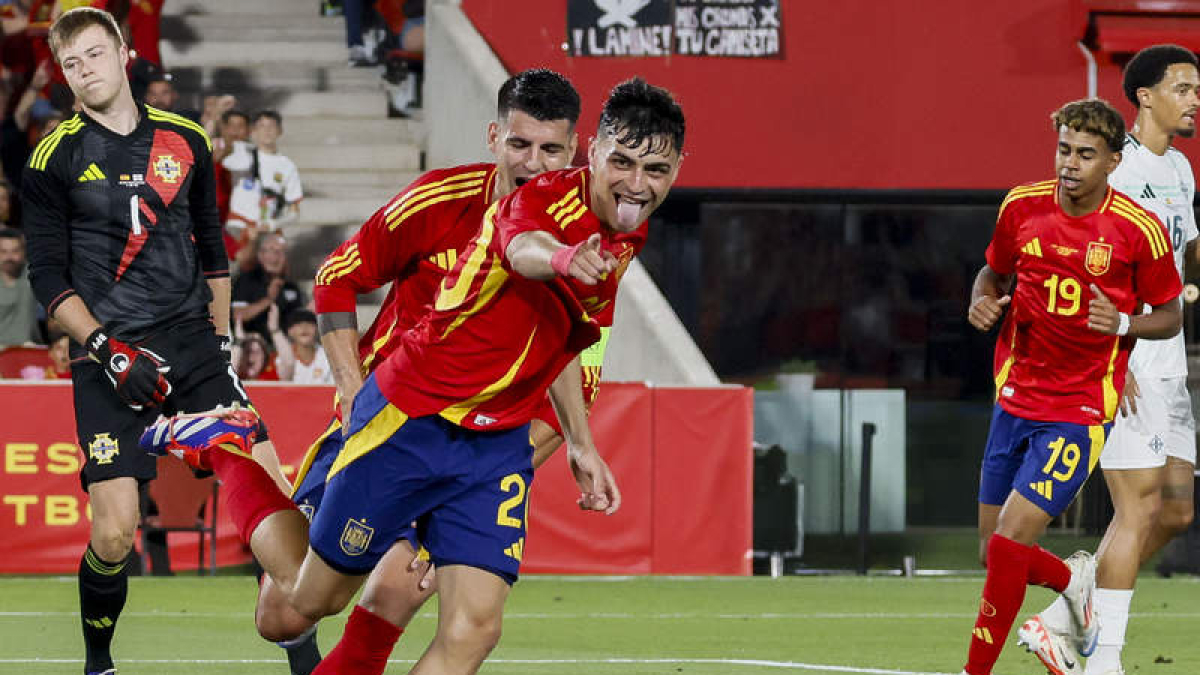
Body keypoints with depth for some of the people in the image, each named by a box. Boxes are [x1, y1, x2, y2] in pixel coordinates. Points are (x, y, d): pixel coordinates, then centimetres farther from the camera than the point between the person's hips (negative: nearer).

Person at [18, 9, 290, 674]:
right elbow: (49, 277, -2)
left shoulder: (184, 141, 9)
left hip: (193, 344, 3)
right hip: (109, 360, -3)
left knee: (275, 500, -8)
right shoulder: (55, 158, 0)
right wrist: (107, 350, -13)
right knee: (112, 536, -12)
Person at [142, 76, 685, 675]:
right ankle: (226, 446, 35)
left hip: (498, 446, 6)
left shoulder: (629, 234, 5)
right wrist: (562, 258, -71)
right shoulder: (546, 198, -21)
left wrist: (580, 443, 23)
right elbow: (522, 247, -48)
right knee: (312, 597, 12)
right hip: (410, 417, -6)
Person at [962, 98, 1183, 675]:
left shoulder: (1138, 230, -12)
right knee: (994, 555, 9)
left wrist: (1123, 323, -20)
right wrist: (983, 301, -5)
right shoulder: (1022, 206, -1)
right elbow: (994, 271, 17)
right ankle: (1074, 580, 41)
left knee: (1009, 544, -16)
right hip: (1015, 401, 5)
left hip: (1080, 411, -5)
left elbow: (1170, 316, 0)